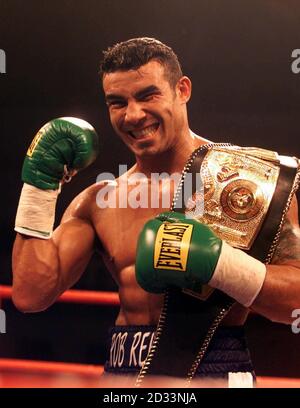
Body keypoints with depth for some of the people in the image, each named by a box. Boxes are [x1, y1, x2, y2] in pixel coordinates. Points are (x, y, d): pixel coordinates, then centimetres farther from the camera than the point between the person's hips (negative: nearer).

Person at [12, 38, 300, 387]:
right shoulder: (98, 202, 12)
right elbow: (31, 295, 5)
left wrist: (217, 262, -24)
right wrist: (40, 181, 6)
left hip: (213, 368, -3)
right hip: (123, 369, 4)